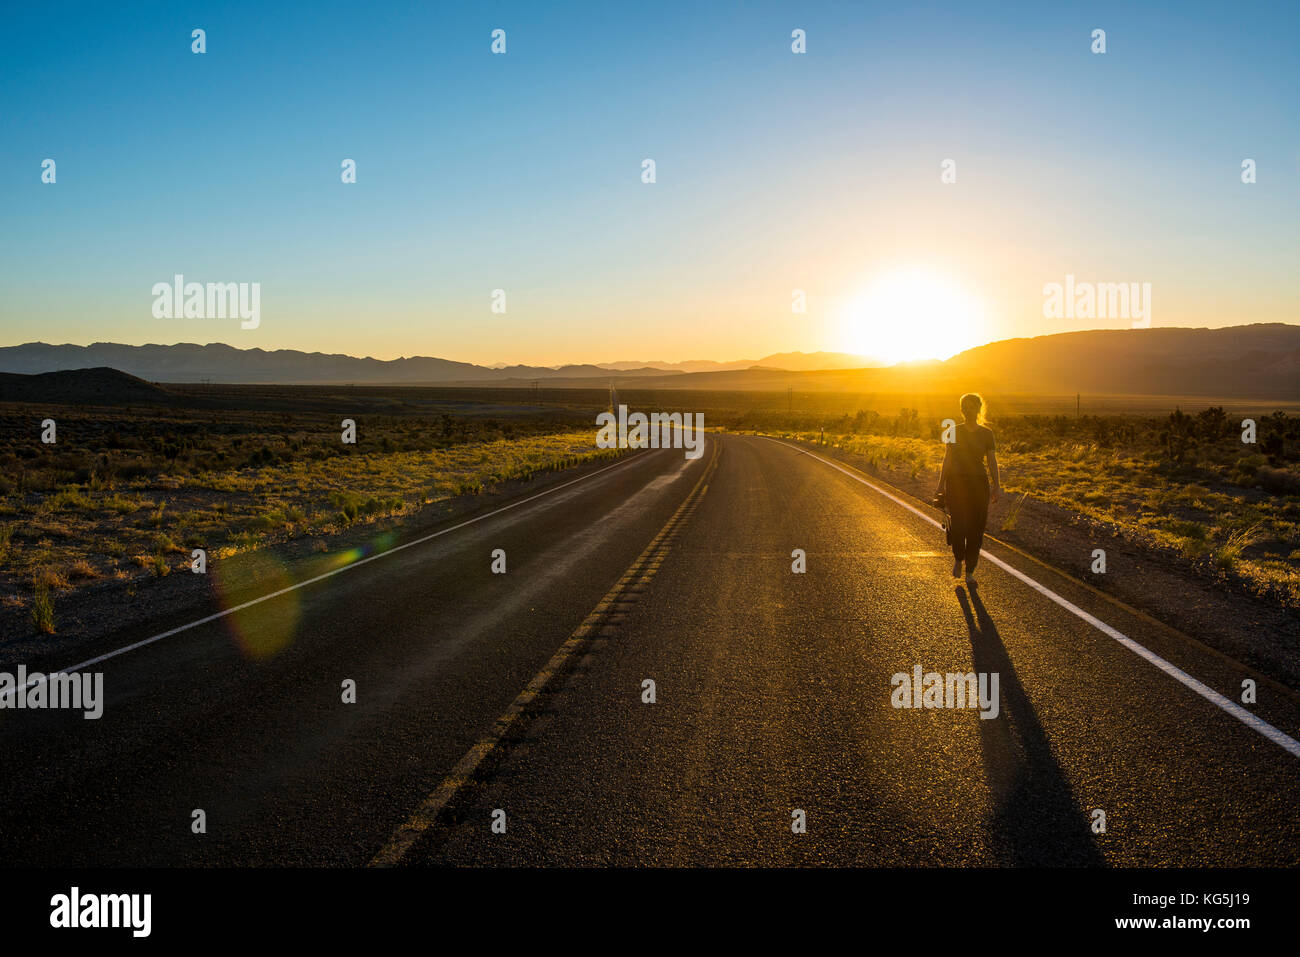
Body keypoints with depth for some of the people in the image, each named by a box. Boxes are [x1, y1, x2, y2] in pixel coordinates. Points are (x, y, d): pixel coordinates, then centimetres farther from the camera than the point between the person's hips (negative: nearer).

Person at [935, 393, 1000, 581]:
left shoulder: (986, 433, 4)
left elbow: (992, 460, 4)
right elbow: (947, 460, 6)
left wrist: (996, 485, -3)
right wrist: (941, 485, 2)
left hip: (979, 483, 1)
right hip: (956, 482, -1)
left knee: (975, 529, 1)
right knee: (958, 526, -14)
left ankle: (970, 571, 13)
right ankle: (958, 558, 15)